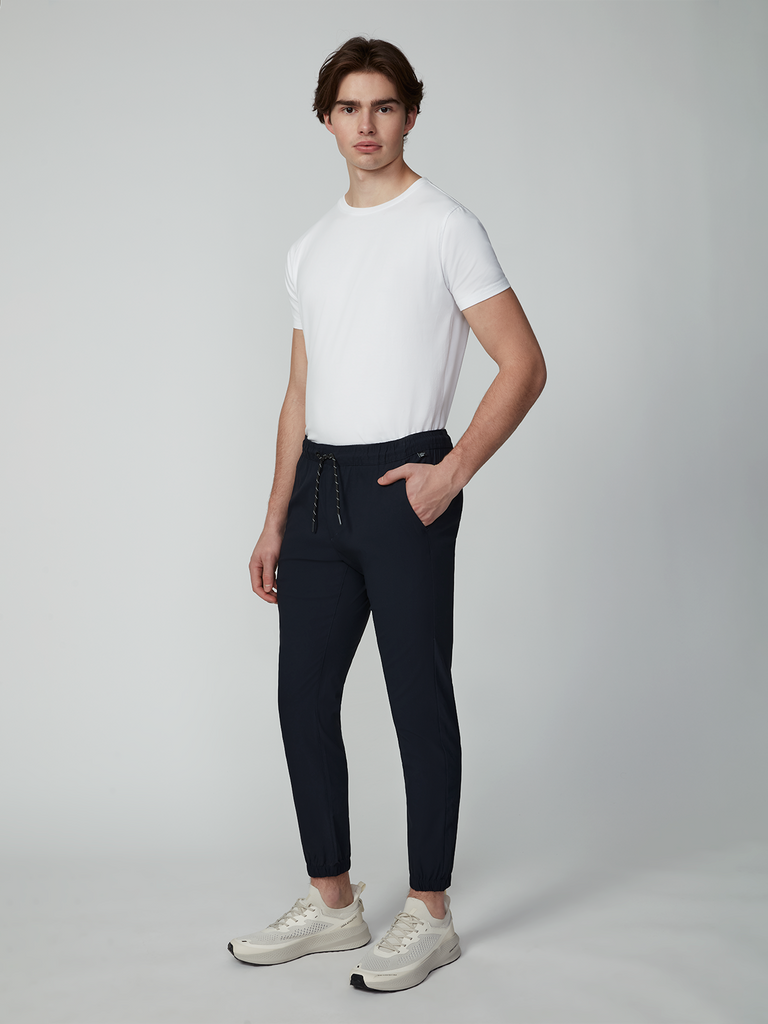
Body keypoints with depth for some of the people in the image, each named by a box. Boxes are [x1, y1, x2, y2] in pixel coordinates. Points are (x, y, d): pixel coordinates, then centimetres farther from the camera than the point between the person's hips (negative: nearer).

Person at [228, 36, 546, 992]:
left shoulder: (445, 227, -3)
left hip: (401, 486, -7)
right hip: (318, 490, 7)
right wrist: (275, 522, 15)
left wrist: (453, 472, -18)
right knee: (303, 694, 9)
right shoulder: (310, 249, 17)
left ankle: (428, 914, 13)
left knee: (419, 699, 0)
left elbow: (523, 363, -8)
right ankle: (331, 903, 23)